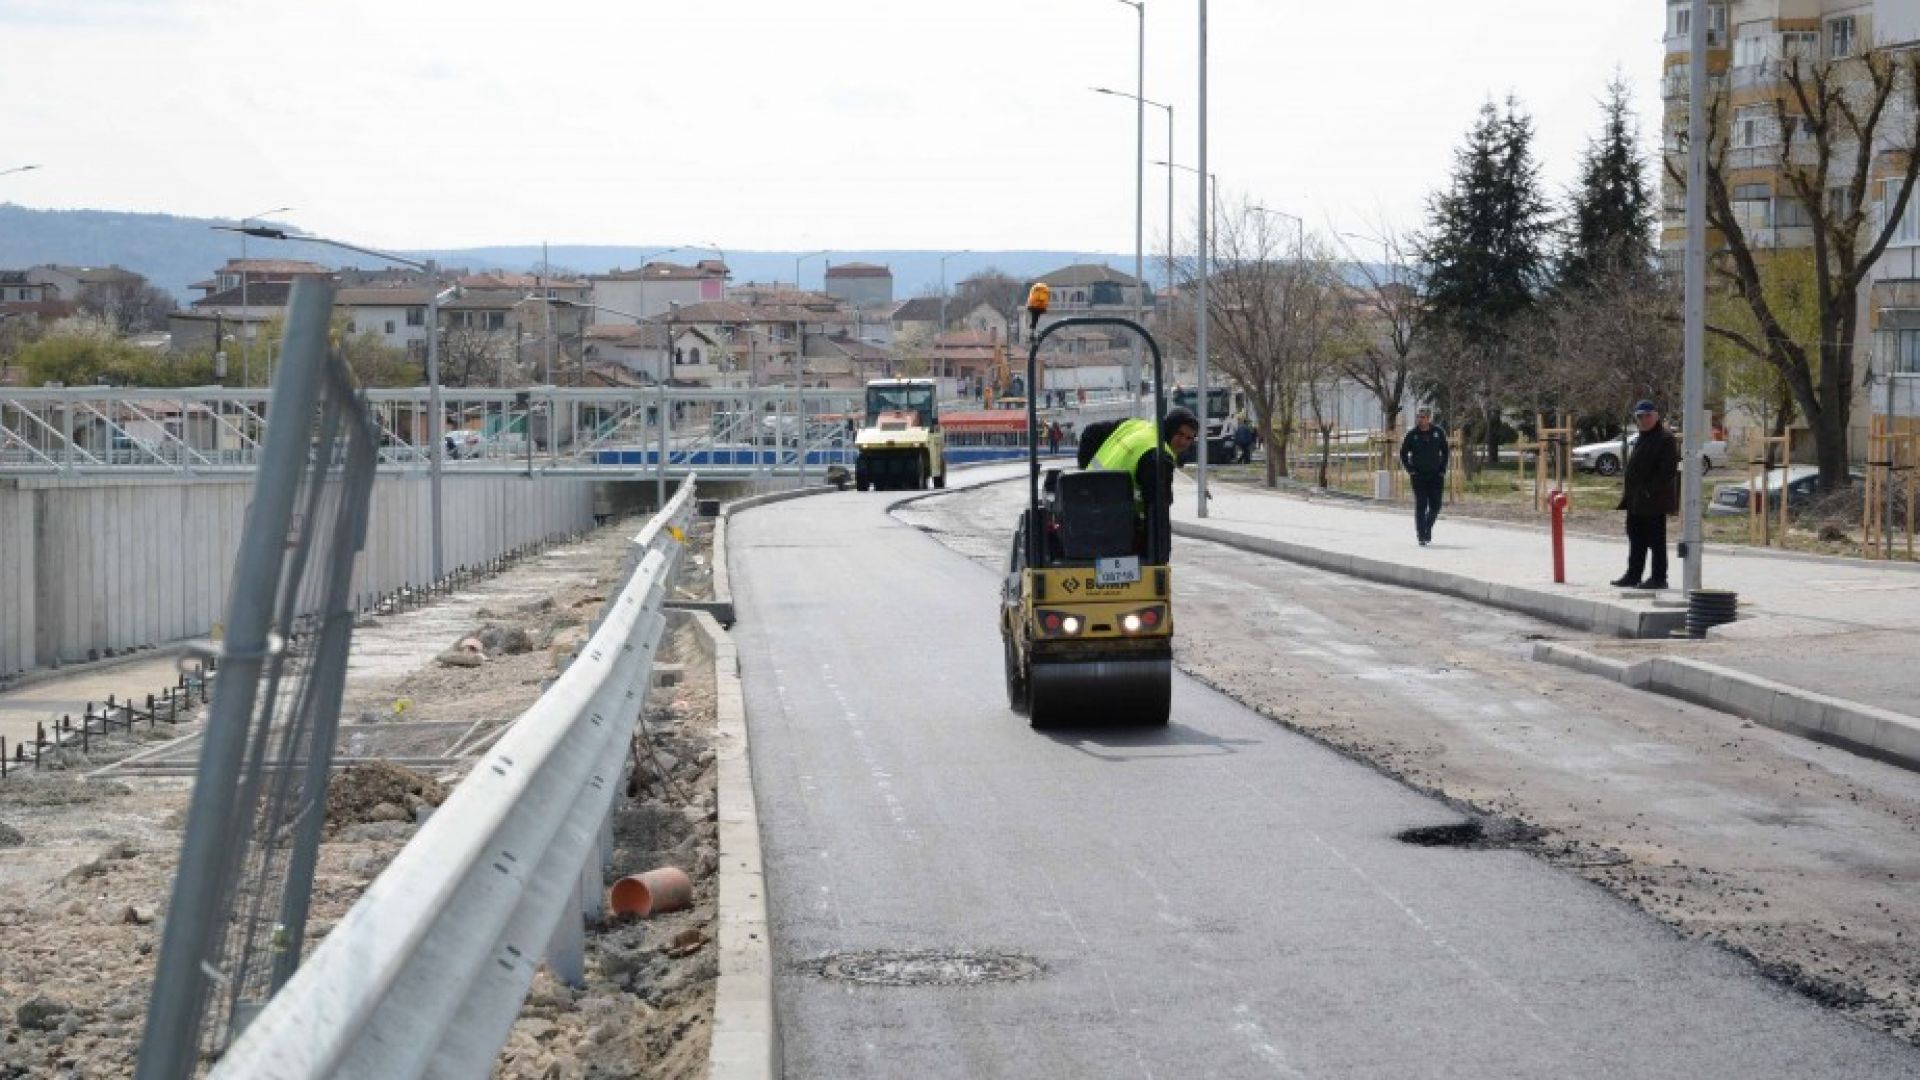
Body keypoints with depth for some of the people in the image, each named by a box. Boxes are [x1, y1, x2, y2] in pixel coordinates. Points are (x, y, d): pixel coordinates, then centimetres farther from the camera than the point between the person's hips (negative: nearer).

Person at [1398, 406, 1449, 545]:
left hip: (1436, 475, 2)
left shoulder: (1439, 432, 0)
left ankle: (1428, 528, 27)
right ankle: (1421, 536, -1)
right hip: (1419, 475, -2)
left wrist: (1443, 469, 3)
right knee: (1420, 506, -5)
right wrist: (1410, 470, -4)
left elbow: (1445, 452, 10)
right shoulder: (1412, 434, -4)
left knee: (1435, 506, 3)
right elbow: (1403, 453, 5)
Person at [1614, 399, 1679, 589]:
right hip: (1636, 501, 9)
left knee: (1655, 539, -3)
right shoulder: (1642, 438, 18)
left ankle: (1658, 578, 3)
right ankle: (1633, 575, 21)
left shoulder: (1665, 438, -12)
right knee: (1636, 538, 14)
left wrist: (1651, 490, -20)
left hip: (1653, 501, -9)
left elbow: (1668, 469, -18)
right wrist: (1629, 493, 16)